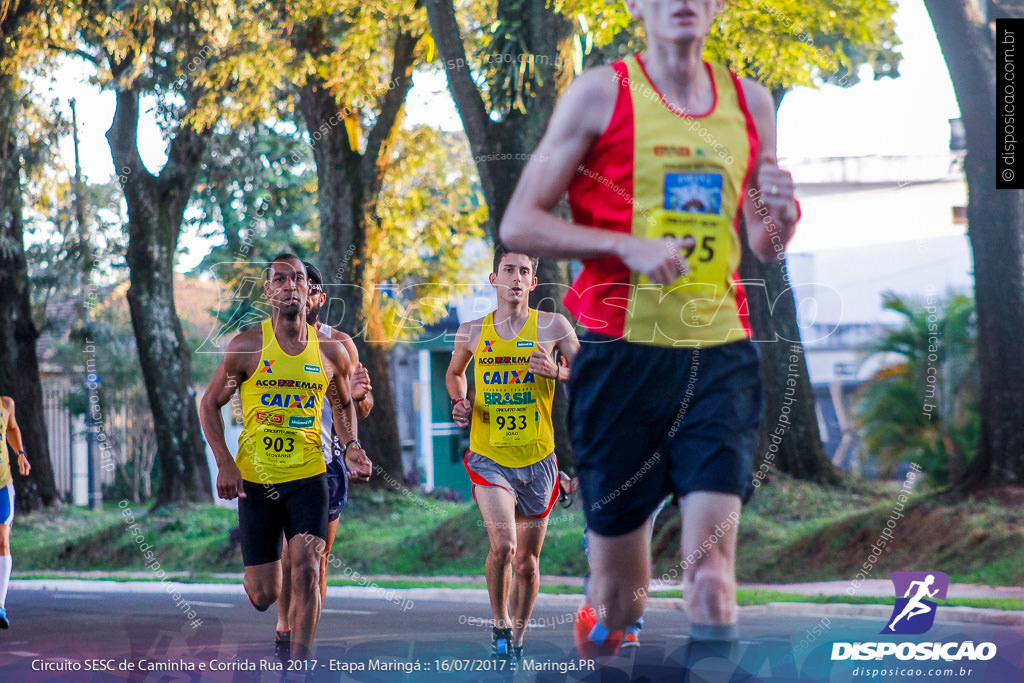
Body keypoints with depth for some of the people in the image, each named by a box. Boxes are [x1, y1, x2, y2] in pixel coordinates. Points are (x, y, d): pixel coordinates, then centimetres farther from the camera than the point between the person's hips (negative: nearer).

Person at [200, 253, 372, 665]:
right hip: (255, 479, -1)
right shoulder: (247, 346, -5)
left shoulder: (330, 352, 2)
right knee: (263, 596, 3)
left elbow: (344, 404, 20)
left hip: (308, 477, 1)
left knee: (307, 572, -17)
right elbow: (210, 403, 2)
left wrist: (350, 445, 1)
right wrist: (224, 463, -10)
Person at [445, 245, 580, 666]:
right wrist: (459, 403, 3)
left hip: (537, 460, 1)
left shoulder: (552, 326, -3)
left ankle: (516, 643, 28)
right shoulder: (472, 332, 2)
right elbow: (454, 372, 22)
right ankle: (499, 623, 0)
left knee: (527, 560, 10)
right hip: (489, 457, -1)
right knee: (502, 545, -22)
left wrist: (557, 372, -17)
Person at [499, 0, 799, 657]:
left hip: (720, 356, 2)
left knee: (713, 566, -12)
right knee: (619, 602, 5)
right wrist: (626, 246, -15)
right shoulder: (600, 93, 0)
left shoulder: (750, 103, 12)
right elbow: (519, 224, -2)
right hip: (622, 352, -2)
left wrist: (781, 216, -2)